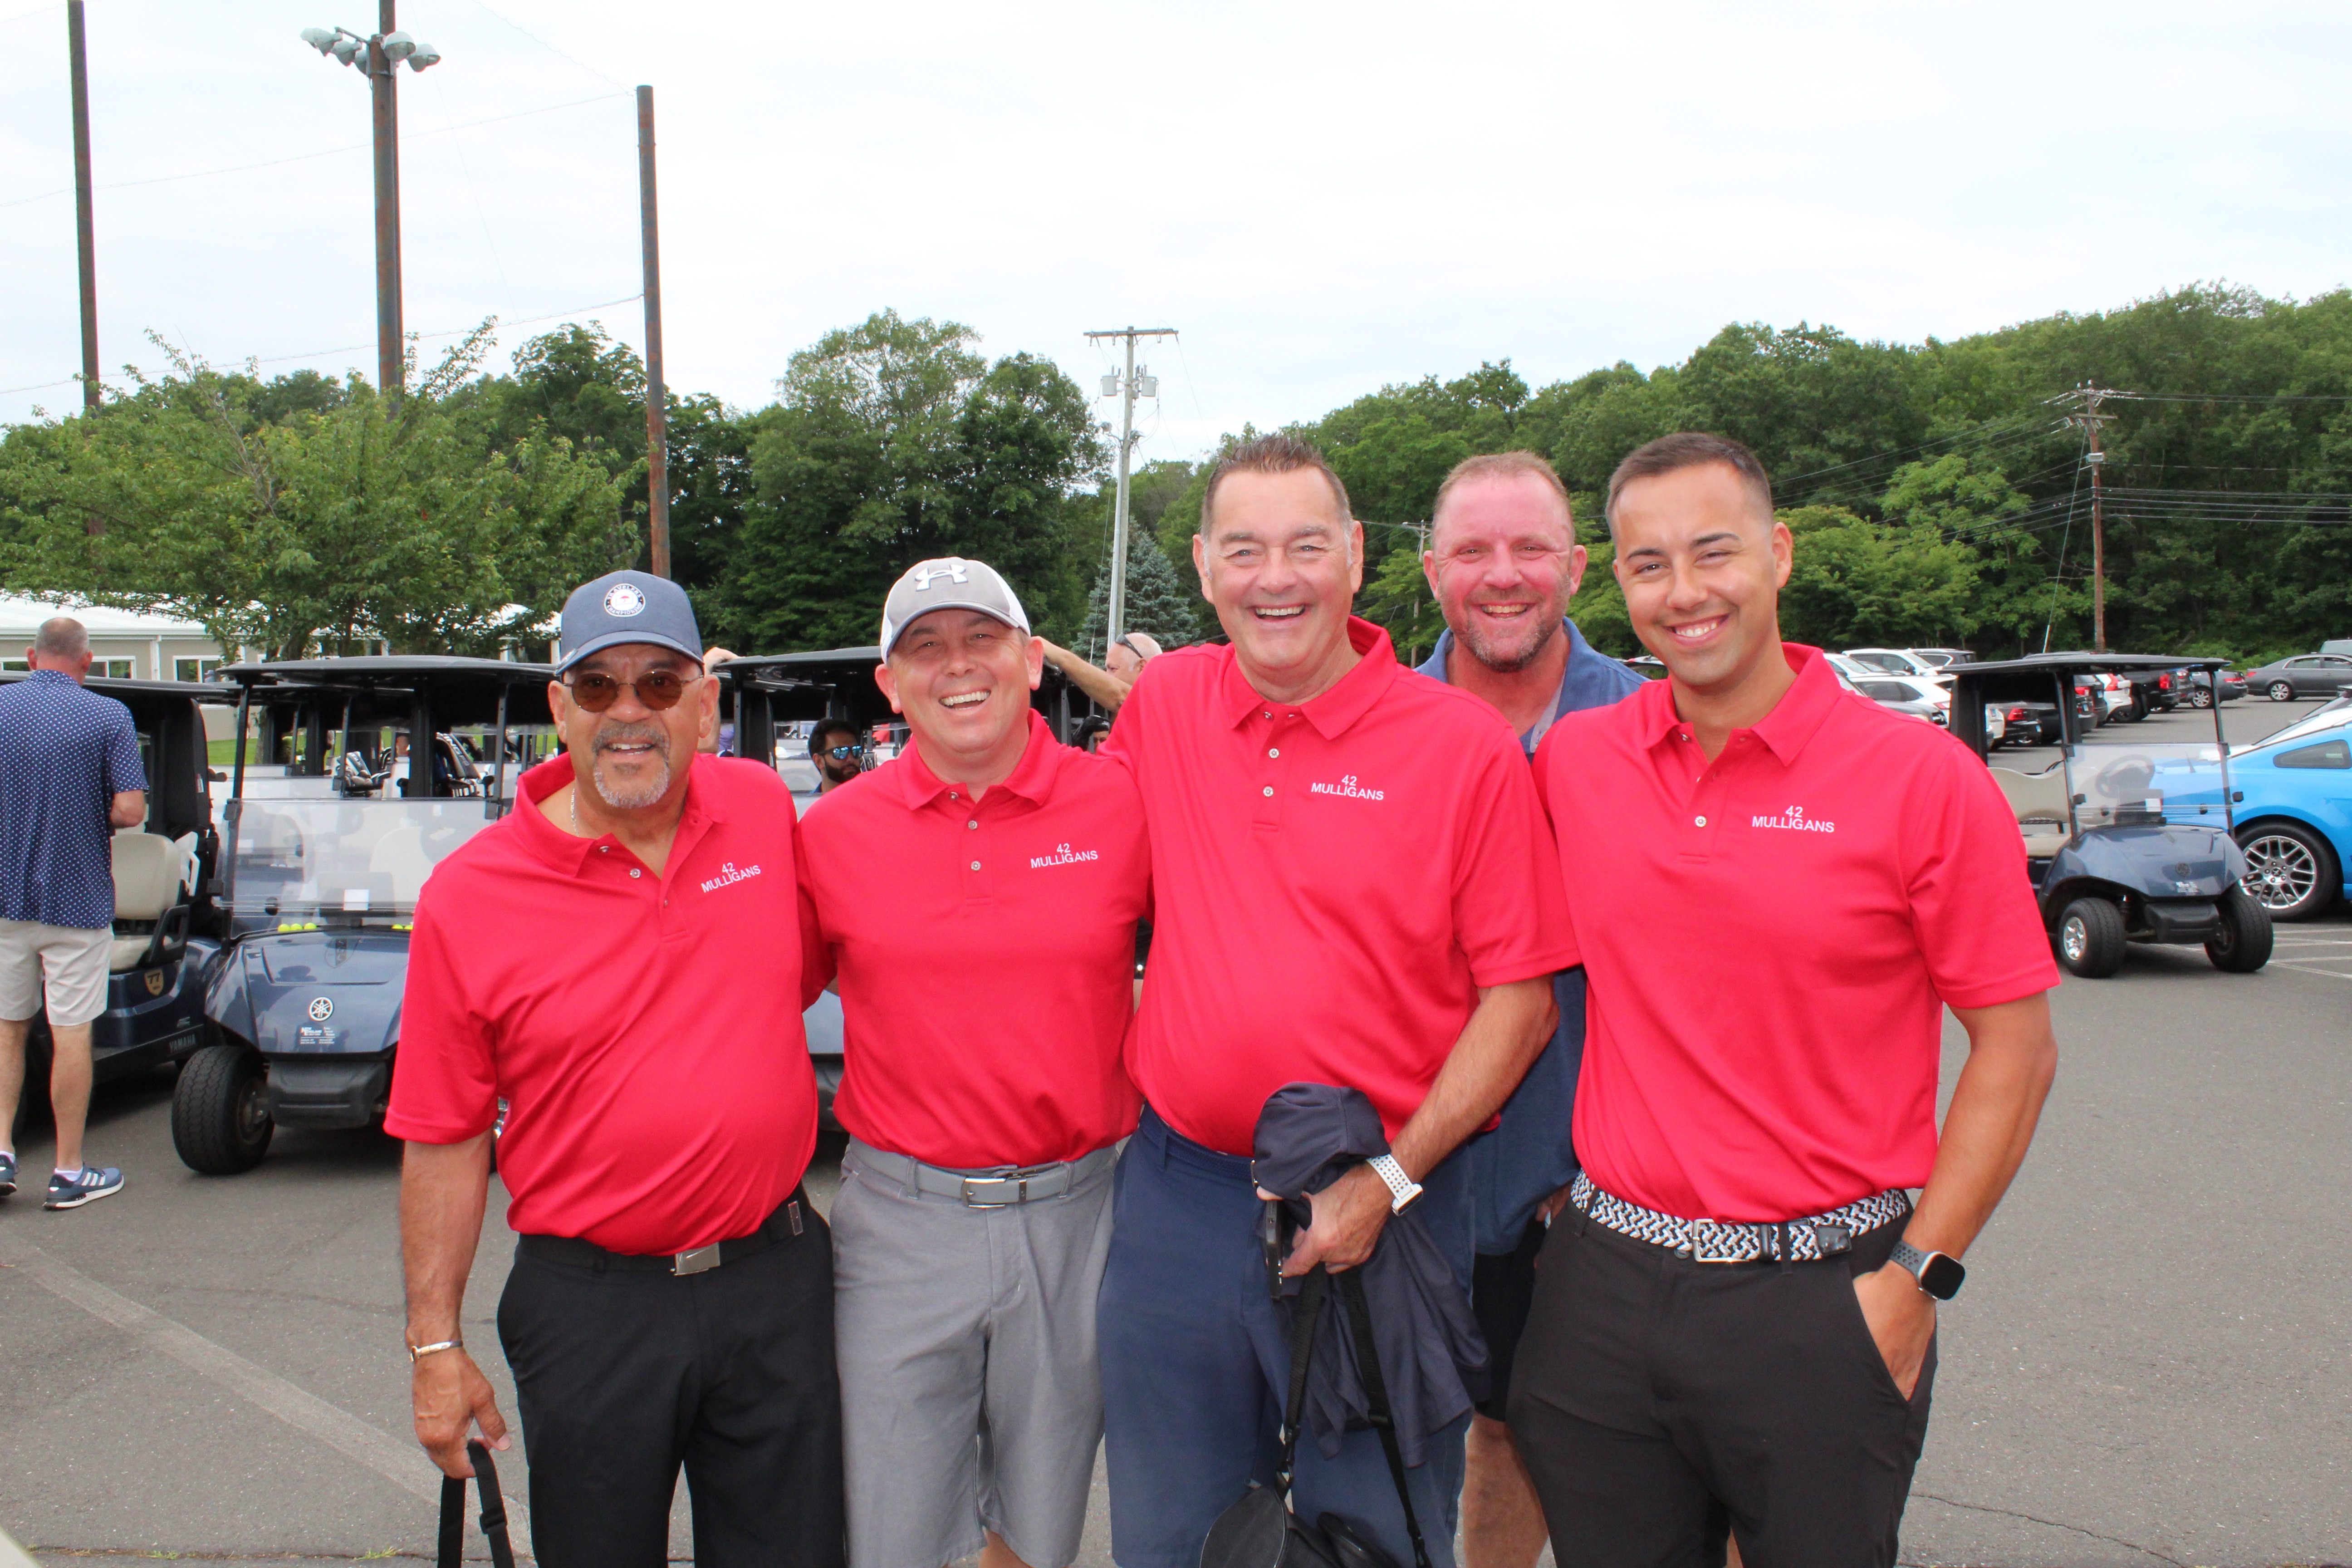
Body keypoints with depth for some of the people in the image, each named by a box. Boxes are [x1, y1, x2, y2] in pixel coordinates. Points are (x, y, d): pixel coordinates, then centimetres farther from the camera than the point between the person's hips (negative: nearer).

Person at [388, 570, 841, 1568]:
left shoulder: (764, 808, -2)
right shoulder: (469, 896, -9)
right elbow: (443, 1140, -4)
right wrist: (434, 1345, -2)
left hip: (775, 1279, 2)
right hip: (592, 1303, -2)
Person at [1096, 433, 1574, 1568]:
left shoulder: (1465, 745, -8)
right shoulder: (1161, 706, 3)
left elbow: (1522, 997, -7)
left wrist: (1387, 1183, -14)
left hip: (1377, 1212, -3)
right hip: (1177, 1193, 3)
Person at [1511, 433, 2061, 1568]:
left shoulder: (1921, 778, -8)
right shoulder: (1571, 761, 1)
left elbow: (2016, 1050, -4)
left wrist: (1915, 1278, -8)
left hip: (1818, 1301, -3)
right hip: (1605, 1283, 3)